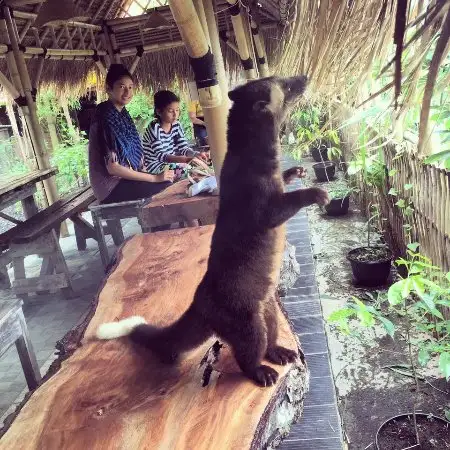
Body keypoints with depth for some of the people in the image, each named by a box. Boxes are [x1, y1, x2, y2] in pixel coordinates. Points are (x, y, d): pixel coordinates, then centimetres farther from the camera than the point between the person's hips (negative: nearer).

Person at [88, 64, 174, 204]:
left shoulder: (121, 114, 8)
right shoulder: (106, 119, -18)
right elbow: (113, 167, -22)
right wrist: (155, 178, -21)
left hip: (123, 179, 9)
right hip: (111, 187, -9)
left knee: (169, 177, 1)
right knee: (167, 183, -17)